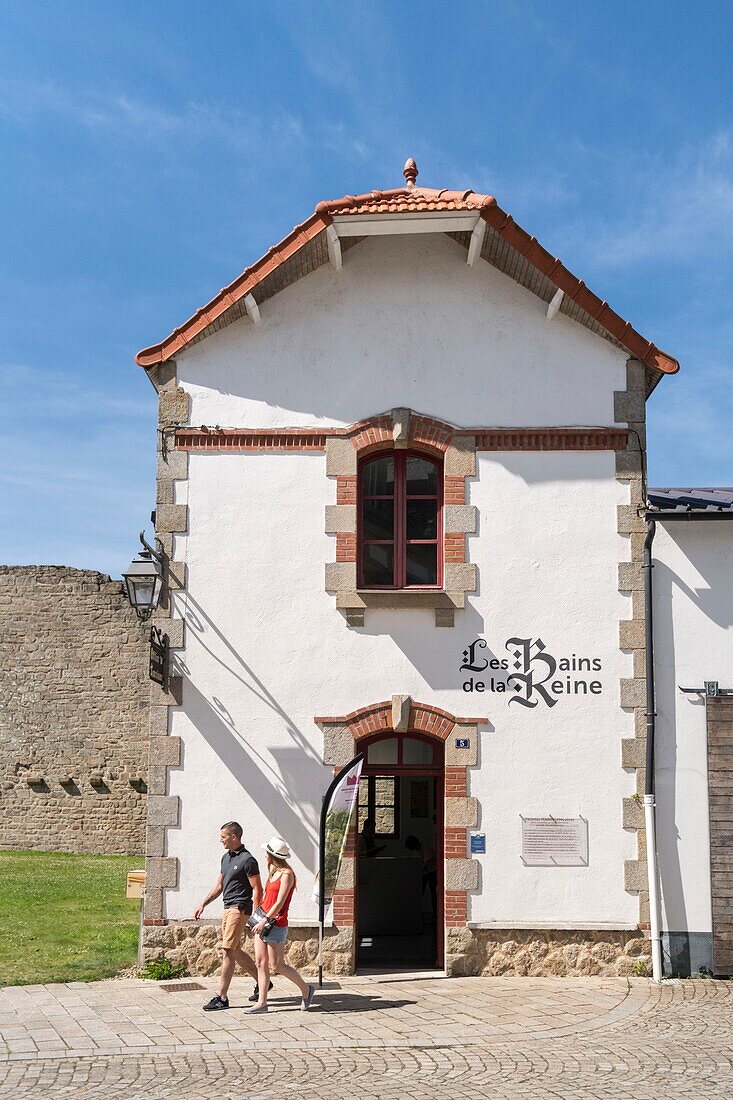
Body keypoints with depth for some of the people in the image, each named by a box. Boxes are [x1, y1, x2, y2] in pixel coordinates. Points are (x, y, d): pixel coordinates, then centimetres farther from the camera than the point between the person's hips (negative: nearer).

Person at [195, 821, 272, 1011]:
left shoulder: (247, 860, -13)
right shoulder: (226, 857, 14)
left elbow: (257, 889, -13)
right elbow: (219, 884, 22)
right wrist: (203, 904, 18)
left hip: (239, 909, -9)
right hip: (227, 908, 9)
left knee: (227, 951, -10)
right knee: (235, 952, 13)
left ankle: (222, 997, -7)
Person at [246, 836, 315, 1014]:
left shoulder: (287, 874, -12)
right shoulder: (273, 872, 14)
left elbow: (279, 902, -18)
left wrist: (265, 920, -22)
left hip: (276, 923, -8)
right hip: (263, 922, 8)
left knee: (276, 966, -3)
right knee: (261, 962, 3)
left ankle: (305, 989, 14)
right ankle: (262, 1002, 5)